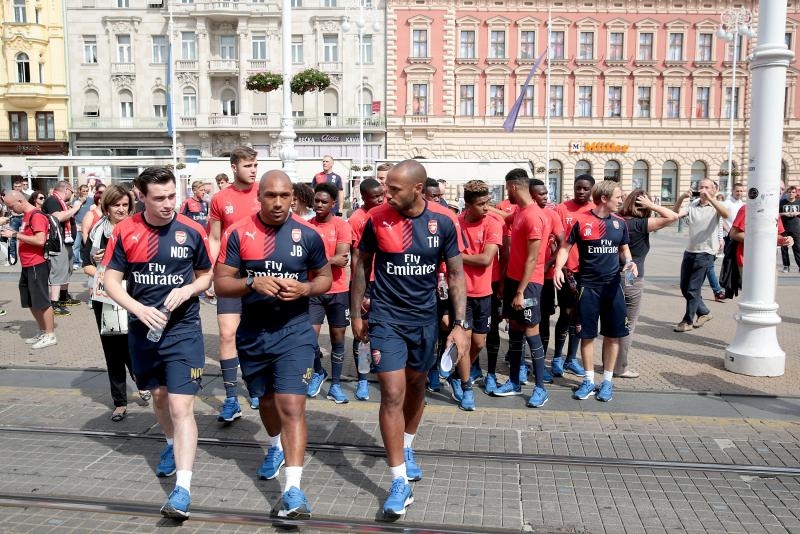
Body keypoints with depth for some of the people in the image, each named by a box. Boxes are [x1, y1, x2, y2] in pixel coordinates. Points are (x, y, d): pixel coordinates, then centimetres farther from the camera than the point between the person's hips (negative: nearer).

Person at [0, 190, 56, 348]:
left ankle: (50, 335, 6)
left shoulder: (37, 216, -16)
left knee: (42, 301, -3)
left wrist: (16, 235, -20)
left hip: (37, 266, -10)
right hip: (27, 266, 10)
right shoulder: (26, 216, 13)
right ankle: (43, 332, 27)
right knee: (31, 302, 16)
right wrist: (13, 234, 8)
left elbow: (40, 240, -26)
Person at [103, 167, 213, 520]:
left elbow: (207, 275, 6)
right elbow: (111, 280, -2)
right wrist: (140, 309, -18)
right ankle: (172, 445, 50)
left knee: (181, 406, -11)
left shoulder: (192, 231, -6)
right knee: (158, 395, 22)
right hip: (143, 329, 3)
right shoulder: (125, 232, -4)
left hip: (183, 330, -3)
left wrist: (188, 290, -15)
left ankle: (183, 488, -6)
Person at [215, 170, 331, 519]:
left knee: (292, 405, -13)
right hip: (252, 333, 3)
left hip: (294, 331, -2)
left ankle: (293, 489, -8)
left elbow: (325, 278, 6)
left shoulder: (308, 234, -6)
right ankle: (276, 447, 52)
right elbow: (221, 283, -6)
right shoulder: (239, 233, -5)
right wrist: (253, 283, -25)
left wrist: (304, 288, -16)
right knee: (266, 400, 22)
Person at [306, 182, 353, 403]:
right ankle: (318, 372, 24)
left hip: (338, 291, -1)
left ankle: (335, 384, 19)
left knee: (338, 337, 6)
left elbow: (341, 258, -15)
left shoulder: (342, 225, -6)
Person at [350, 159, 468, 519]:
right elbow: (361, 265, 2)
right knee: (392, 395, -8)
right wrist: (356, 314, 4)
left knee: (416, 387, 18)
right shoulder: (377, 218, -10)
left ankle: (407, 450, 44)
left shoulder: (443, 221, -9)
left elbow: (455, 273, -3)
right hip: (386, 318, -2)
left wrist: (460, 323, -9)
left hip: (425, 318, 2)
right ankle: (400, 482, 2)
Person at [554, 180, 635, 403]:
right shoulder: (581, 221, -7)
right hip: (588, 286, -3)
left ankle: (607, 380, 21)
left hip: (613, 285, 3)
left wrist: (629, 262, -3)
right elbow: (566, 247, -3)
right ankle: (589, 380, 20)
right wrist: (558, 268, -20)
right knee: (587, 334, 5)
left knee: (613, 334, 7)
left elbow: (624, 248, 17)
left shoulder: (620, 222, 5)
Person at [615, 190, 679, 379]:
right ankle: (619, 367, 11)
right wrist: (651, 205, -13)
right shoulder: (641, 224, -15)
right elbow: (673, 216, -19)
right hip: (632, 280, -6)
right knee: (627, 326, 5)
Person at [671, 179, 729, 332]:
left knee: (693, 289, -1)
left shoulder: (715, 206, -2)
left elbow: (725, 214, -24)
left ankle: (688, 321, 12)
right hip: (689, 251, 5)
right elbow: (675, 214, -6)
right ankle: (704, 312, 31)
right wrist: (681, 198, -21)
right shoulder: (692, 205, 7)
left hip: (705, 253, -5)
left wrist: (710, 198, -32)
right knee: (684, 287, 12)